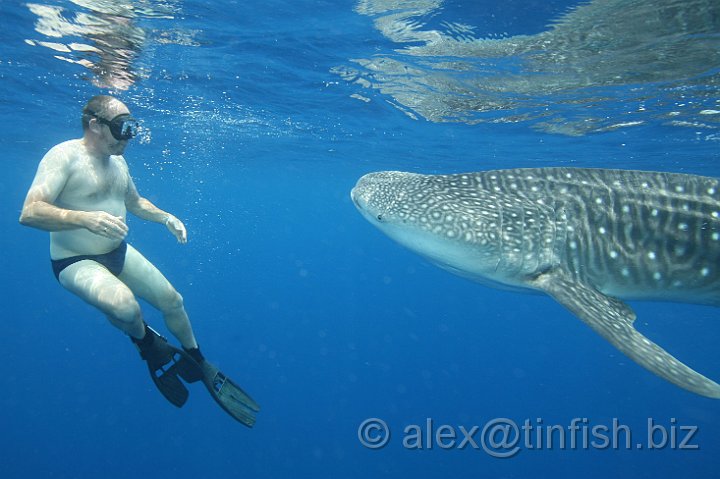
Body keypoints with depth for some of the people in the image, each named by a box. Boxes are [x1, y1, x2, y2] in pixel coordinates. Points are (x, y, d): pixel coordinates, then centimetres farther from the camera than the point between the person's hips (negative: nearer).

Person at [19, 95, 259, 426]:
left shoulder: (118, 161, 6)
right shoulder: (64, 156, -18)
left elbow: (135, 202, 22)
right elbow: (29, 213, -28)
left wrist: (165, 217, 4)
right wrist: (86, 219, -43)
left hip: (119, 253, 8)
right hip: (76, 263, -7)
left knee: (172, 300, 6)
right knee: (124, 305, -35)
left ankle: (201, 366, 27)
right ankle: (148, 344, 0)